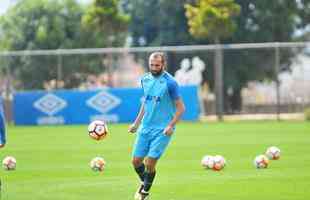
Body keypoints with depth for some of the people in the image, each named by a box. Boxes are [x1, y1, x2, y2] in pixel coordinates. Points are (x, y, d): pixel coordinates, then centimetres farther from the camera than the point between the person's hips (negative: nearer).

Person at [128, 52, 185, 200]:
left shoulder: (170, 82, -12)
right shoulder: (145, 79, 6)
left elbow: (180, 107, -9)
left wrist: (171, 126, -19)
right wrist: (136, 123, 16)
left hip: (162, 130, -6)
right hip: (145, 127, 6)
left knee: (150, 163, -10)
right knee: (136, 161, 5)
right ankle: (144, 183, 34)